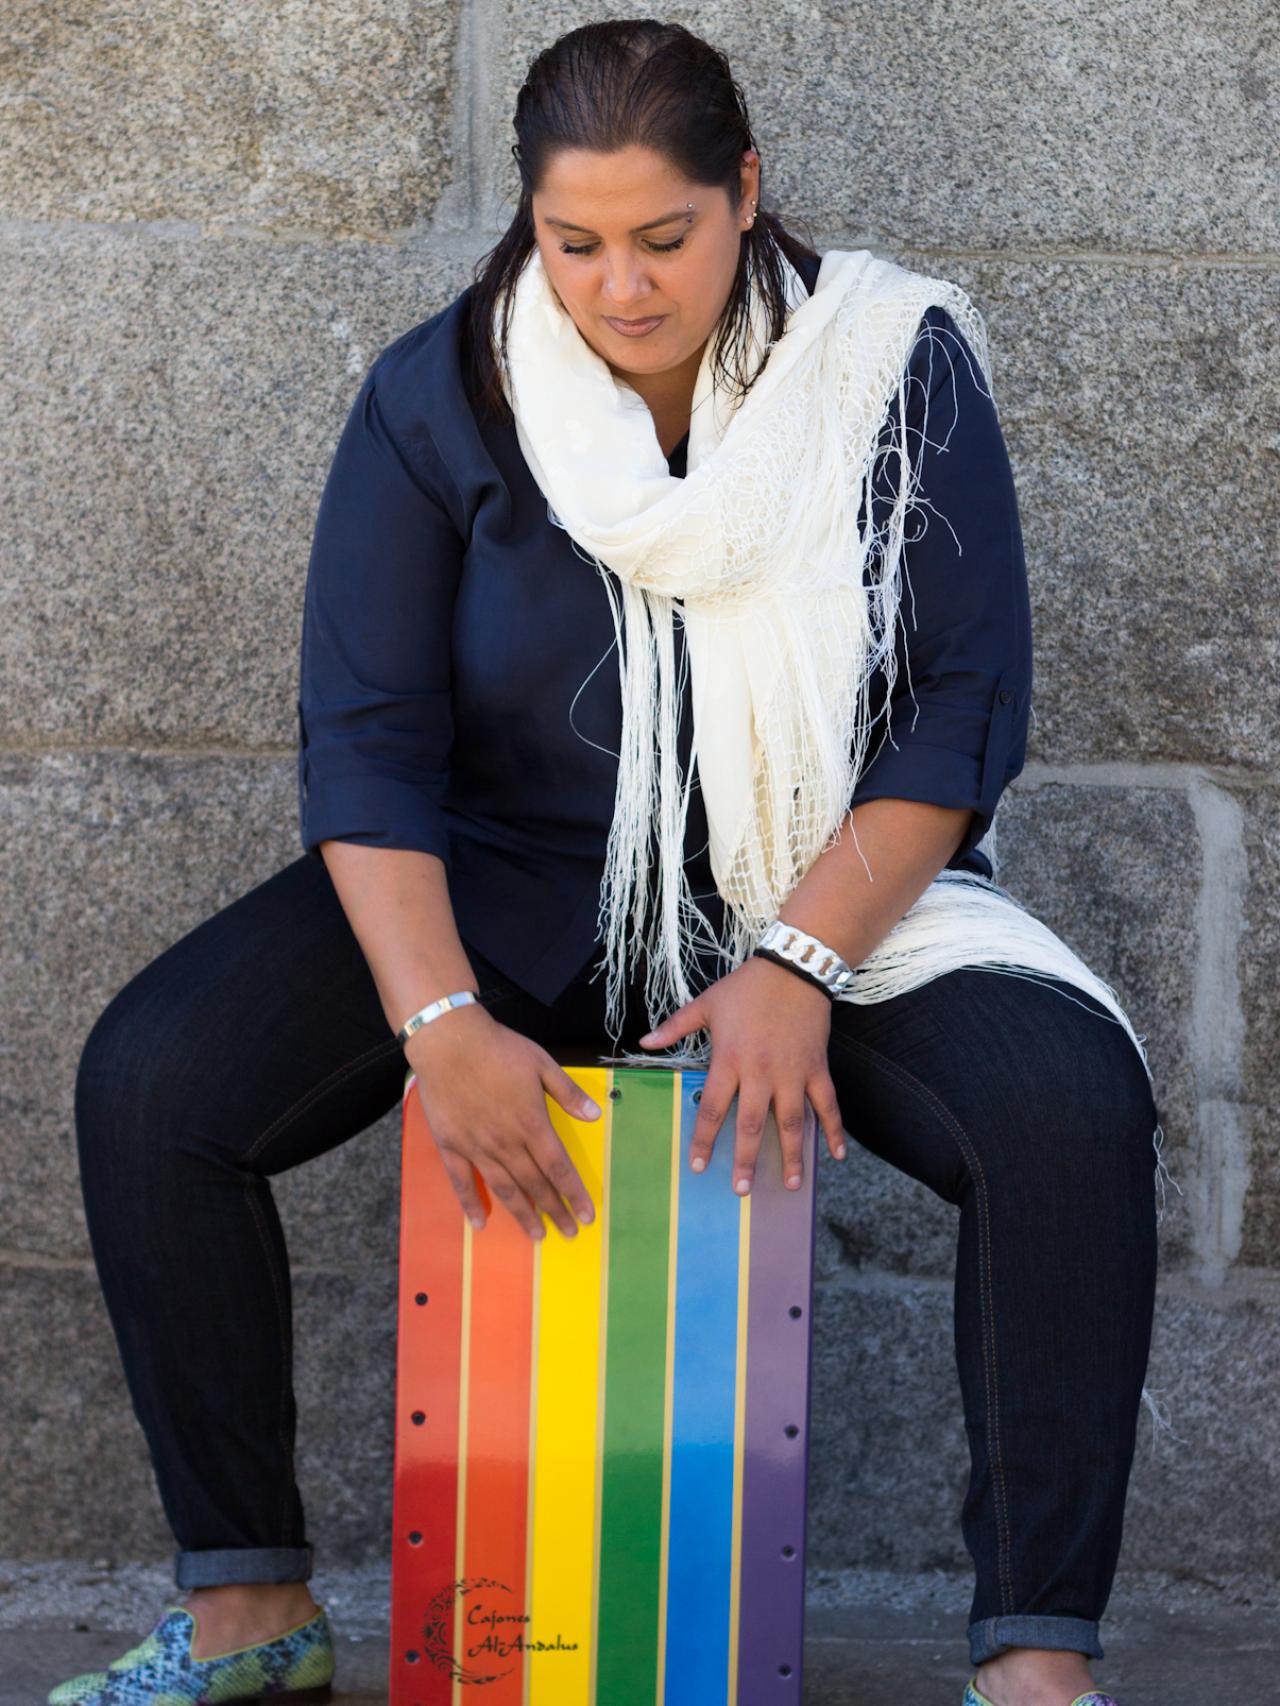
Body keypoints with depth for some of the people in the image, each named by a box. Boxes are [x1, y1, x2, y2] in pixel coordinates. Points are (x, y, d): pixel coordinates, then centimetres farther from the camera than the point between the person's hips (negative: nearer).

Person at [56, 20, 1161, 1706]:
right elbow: (365, 738, -11)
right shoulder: (440, 398, -7)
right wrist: (440, 1023, -26)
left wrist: (801, 963, -23)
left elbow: (967, 704, -10)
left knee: (1071, 1098, -31)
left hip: (833, 892, -1)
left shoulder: (898, 368, -9)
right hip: (503, 888, 1)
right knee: (148, 1081, -20)